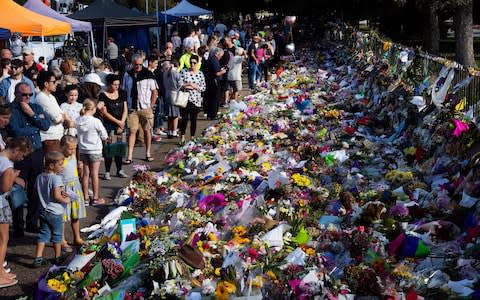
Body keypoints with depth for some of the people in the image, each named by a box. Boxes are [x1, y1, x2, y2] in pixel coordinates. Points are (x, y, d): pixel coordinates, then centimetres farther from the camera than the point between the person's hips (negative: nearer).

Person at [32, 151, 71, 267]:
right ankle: (58, 257, 23)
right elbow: (56, 196, -25)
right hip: (55, 212, -6)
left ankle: (38, 259, 4)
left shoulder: (40, 177, 4)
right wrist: (65, 200, -6)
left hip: (43, 211, 6)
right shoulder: (56, 178, -20)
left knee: (43, 234, 10)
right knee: (57, 235, 10)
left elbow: (40, 193, 11)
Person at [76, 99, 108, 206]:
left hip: (82, 150, 4)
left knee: (85, 174, 11)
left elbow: (76, 134, 3)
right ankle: (95, 198, 11)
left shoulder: (77, 121, -6)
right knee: (94, 174, 4)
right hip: (95, 150, -4)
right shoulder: (96, 121, -18)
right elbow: (104, 136, -9)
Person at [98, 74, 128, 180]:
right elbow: (104, 113, -10)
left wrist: (122, 123, -5)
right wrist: (117, 122, -11)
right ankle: (107, 172, -1)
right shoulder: (103, 96, -6)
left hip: (121, 125, 5)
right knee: (109, 148, -6)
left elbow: (125, 110, 8)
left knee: (120, 147, 7)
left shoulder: (121, 94, 8)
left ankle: (119, 170, 16)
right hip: (109, 125, -4)